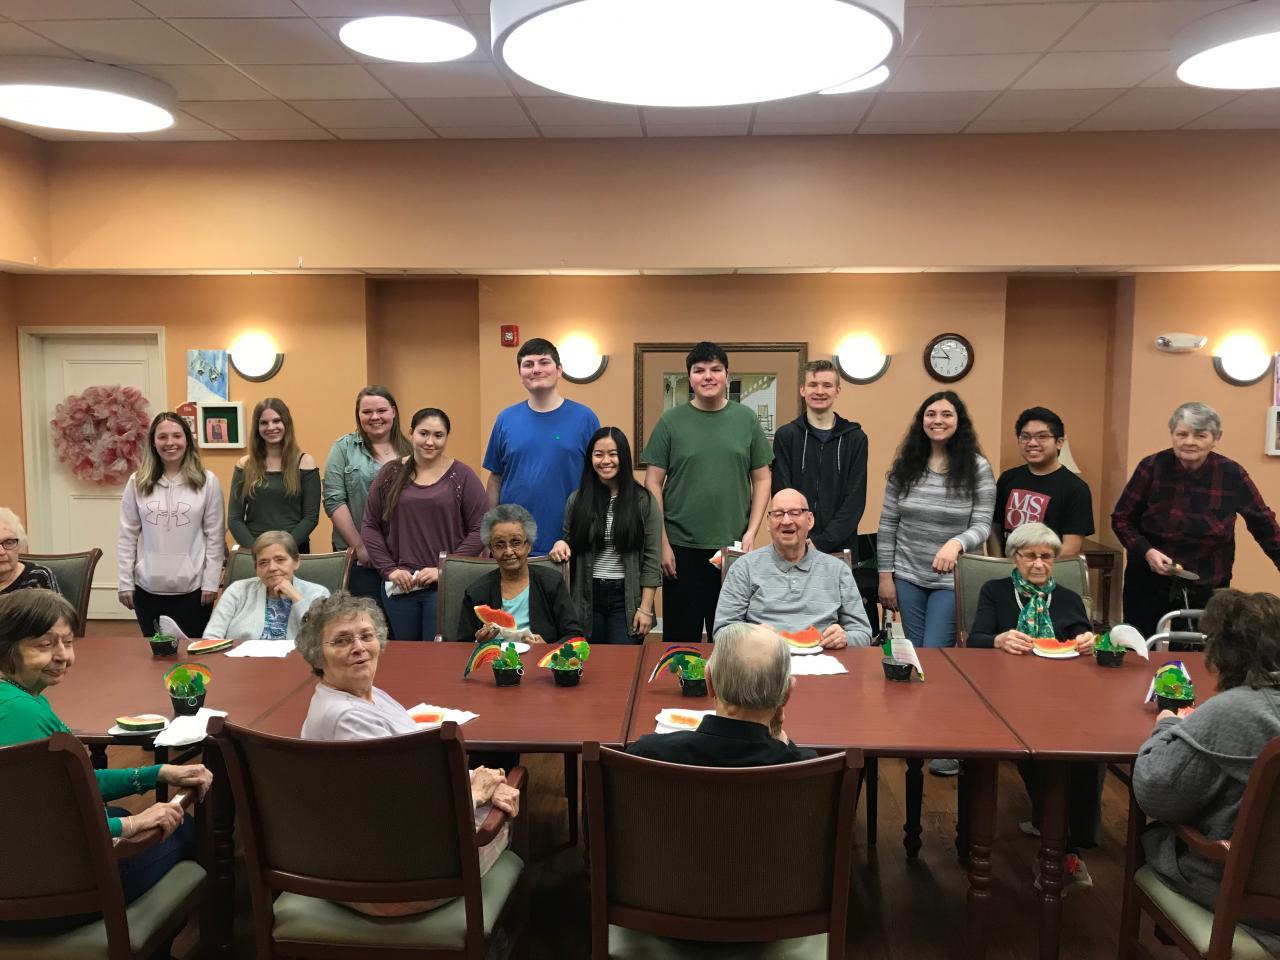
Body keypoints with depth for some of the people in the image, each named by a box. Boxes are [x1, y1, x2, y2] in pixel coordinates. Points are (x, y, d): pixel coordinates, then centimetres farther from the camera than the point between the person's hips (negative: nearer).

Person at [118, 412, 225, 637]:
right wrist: (125, 583, 1)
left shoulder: (207, 481, -3)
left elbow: (215, 536, -2)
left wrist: (211, 582, -5)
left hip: (192, 587, -2)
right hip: (147, 587, 2)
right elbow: (127, 536, 4)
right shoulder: (137, 483, 2)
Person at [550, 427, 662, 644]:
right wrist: (562, 544, -7)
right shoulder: (577, 500, 4)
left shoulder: (643, 501, -3)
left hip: (627, 599, -2)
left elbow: (652, 559, -4)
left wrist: (646, 608, -8)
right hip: (587, 598, 2)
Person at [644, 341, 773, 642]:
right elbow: (653, 484, -1)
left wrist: (751, 532, -3)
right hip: (681, 547, -1)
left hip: (734, 548, 1)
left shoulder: (746, 420, 4)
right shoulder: (671, 421, -1)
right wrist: (662, 543, -6)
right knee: (681, 637, 8)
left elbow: (761, 479, 7)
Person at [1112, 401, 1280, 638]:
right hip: (1149, 587, 0)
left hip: (1207, 590, 0)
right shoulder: (1152, 467, -9)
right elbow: (1121, 518, -2)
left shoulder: (1232, 474, -6)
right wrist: (1147, 552, -15)